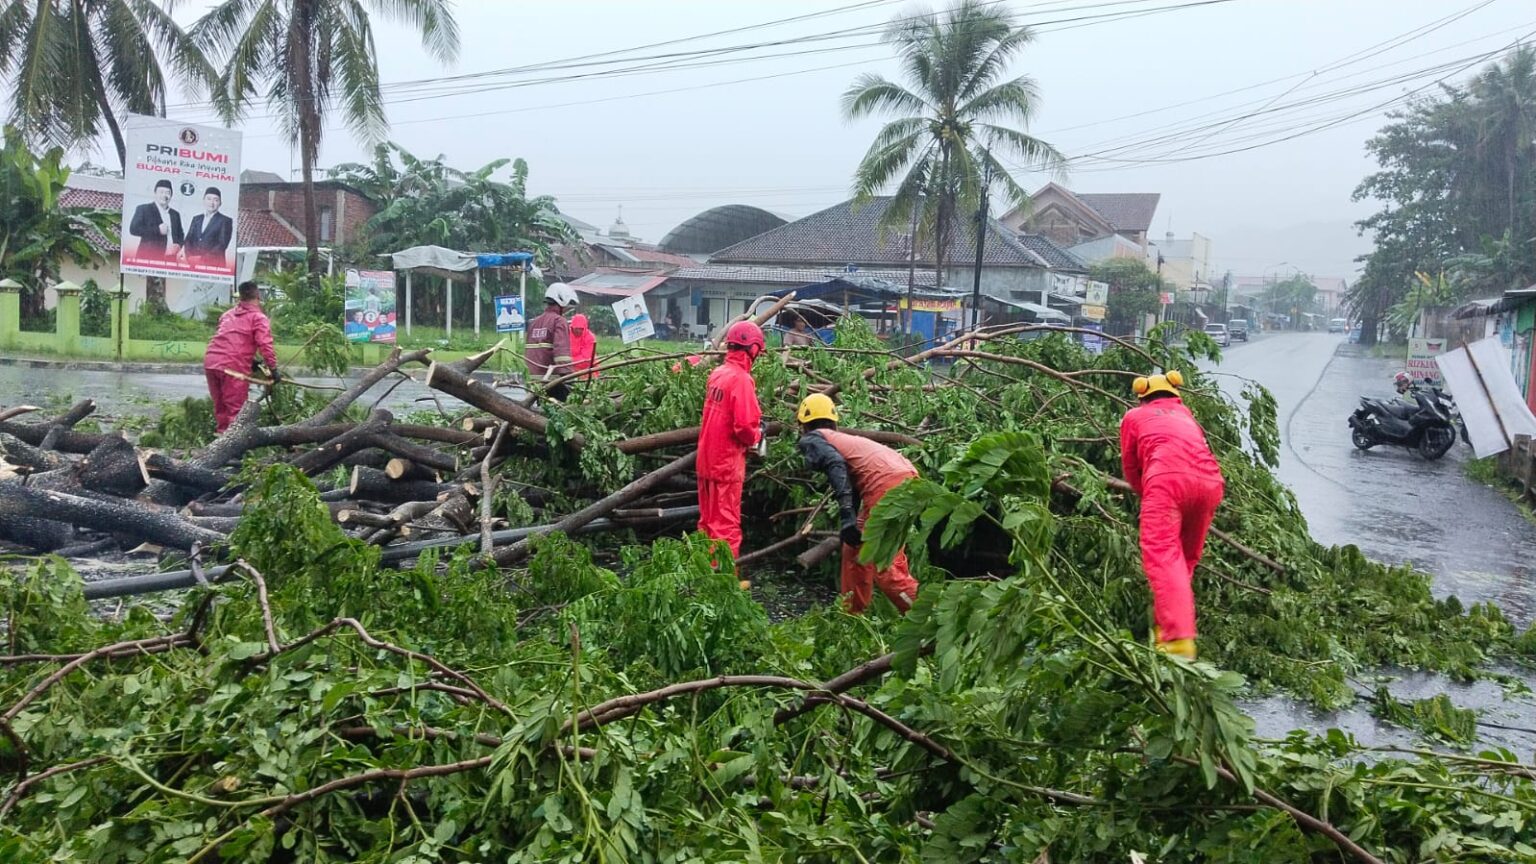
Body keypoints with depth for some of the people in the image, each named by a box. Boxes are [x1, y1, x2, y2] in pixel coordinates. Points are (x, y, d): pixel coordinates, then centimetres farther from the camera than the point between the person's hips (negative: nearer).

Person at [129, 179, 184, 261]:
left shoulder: (175, 215, 21)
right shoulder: (143, 209, 7)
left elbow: (180, 236, 23)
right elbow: (133, 229, -5)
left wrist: (178, 245, 0)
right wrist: (158, 230, -12)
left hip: (170, 258, 4)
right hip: (149, 257, -4)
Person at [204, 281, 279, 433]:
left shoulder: (228, 314, 23)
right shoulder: (259, 318, 2)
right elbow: (265, 345, -9)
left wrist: (251, 360, 28)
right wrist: (273, 369, -6)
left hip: (211, 361, 6)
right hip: (233, 366, -6)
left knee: (220, 408, 17)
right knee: (235, 409, -2)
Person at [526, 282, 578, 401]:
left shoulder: (534, 322, 18)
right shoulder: (559, 321, -7)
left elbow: (528, 352, 21)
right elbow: (562, 350, -20)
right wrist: (567, 376, -25)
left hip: (534, 377, 8)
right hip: (553, 378, -8)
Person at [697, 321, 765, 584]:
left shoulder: (717, 373, 6)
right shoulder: (741, 379, -18)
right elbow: (744, 425, -24)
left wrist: (752, 427, 10)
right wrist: (756, 437, -3)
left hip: (707, 458, 8)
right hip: (727, 461, -8)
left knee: (708, 520, 18)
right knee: (727, 523, 1)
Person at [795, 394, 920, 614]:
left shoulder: (812, 439, 10)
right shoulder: (843, 438, 34)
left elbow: (835, 464, -11)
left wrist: (846, 515, -18)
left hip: (886, 483, -9)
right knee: (856, 547, 21)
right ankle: (852, 614, 29)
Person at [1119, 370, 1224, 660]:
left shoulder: (1134, 416, 26)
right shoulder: (1185, 414, 36)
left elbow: (1130, 468, 28)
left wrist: (1147, 495, 42)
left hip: (1168, 477, -4)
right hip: (1210, 481, 4)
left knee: (1162, 555, -13)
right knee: (1186, 558, 17)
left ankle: (1178, 640, -29)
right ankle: (1166, 627, 14)